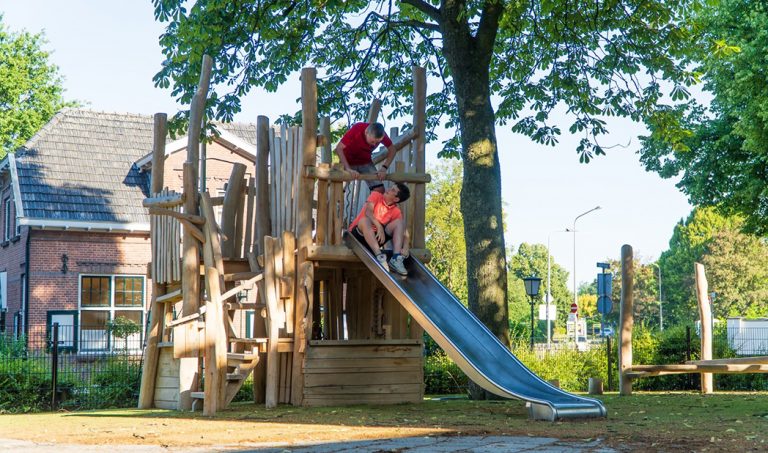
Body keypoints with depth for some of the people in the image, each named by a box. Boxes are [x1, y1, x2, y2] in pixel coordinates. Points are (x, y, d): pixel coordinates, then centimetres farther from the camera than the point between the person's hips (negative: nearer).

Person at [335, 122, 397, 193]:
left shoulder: (381, 134, -21)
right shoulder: (356, 129, -31)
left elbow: (392, 150, -7)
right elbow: (339, 148, -31)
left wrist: (384, 167, -22)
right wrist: (348, 169, -39)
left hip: (365, 162, 3)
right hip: (348, 161, -3)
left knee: (380, 190, -10)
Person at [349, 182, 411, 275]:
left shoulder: (396, 212, 0)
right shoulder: (376, 195, -3)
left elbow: (403, 231, -10)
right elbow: (368, 212, -20)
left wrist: (405, 247, -30)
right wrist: (379, 227, -34)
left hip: (376, 238, 2)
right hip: (359, 233, -2)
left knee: (399, 222, -12)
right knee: (365, 219, -33)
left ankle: (396, 258, -33)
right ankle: (379, 256, -47)